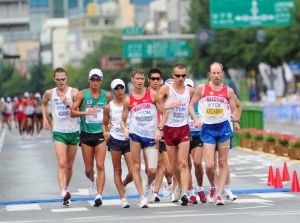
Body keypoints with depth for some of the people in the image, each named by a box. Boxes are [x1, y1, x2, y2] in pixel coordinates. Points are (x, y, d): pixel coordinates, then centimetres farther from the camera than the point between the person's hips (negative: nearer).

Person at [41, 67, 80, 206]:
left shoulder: (74, 92, -7)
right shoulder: (49, 93, 2)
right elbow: (44, 104, 25)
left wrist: (67, 104, -33)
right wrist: (45, 118, 14)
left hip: (73, 132, 0)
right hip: (58, 132, 0)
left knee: (70, 165, 13)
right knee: (61, 164, -16)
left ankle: (66, 188, 33)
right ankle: (63, 192, -28)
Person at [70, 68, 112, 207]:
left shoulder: (106, 95, 4)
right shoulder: (82, 94, -2)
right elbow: (72, 113, -5)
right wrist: (86, 112, -19)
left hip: (100, 134, 0)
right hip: (86, 134, 0)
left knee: (100, 166, -11)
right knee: (89, 169, 7)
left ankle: (99, 195, -11)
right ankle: (92, 180, 41)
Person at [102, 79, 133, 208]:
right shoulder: (109, 107, 3)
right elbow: (104, 124, 12)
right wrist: (105, 133, -8)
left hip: (129, 140, 0)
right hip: (115, 140, 0)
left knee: (132, 172, -5)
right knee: (117, 170, 2)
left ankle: (123, 185, 28)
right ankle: (123, 198, 9)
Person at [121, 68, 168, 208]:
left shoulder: (152, 94, 5)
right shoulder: (128, 100, 7)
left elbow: (164, 114, 7)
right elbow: (123, 120, 13)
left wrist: (159, 129, -6)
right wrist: (125, 130, -8)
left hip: (151, 136, 0)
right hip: (135, 134, 0)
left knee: (152, 170, -7)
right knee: (136, 166, -4)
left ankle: (148, 186, 26)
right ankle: (142, 197, 5)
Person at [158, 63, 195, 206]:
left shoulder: (190, 91, 5)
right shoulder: (166, 89, -4)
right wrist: (168, 106, -20)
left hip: (184, 129, 0)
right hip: (169, 129, 0)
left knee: (183, 162, -13)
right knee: (173, 165, 10)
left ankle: (184, 193, -19)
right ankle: (180, 185, 36)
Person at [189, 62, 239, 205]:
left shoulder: (228, 91, 4)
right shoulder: (202, 88, 1)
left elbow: (234, 110, 9)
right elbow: (191, 105, 7)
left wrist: (234, 116, -14)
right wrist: (195, 119, -8)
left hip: (224, 128, 1)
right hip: (208, 129, -1)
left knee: (223, 163, 3)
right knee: (209, 165, -8)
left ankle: (219, 194, 9)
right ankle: (212, 187, 21)